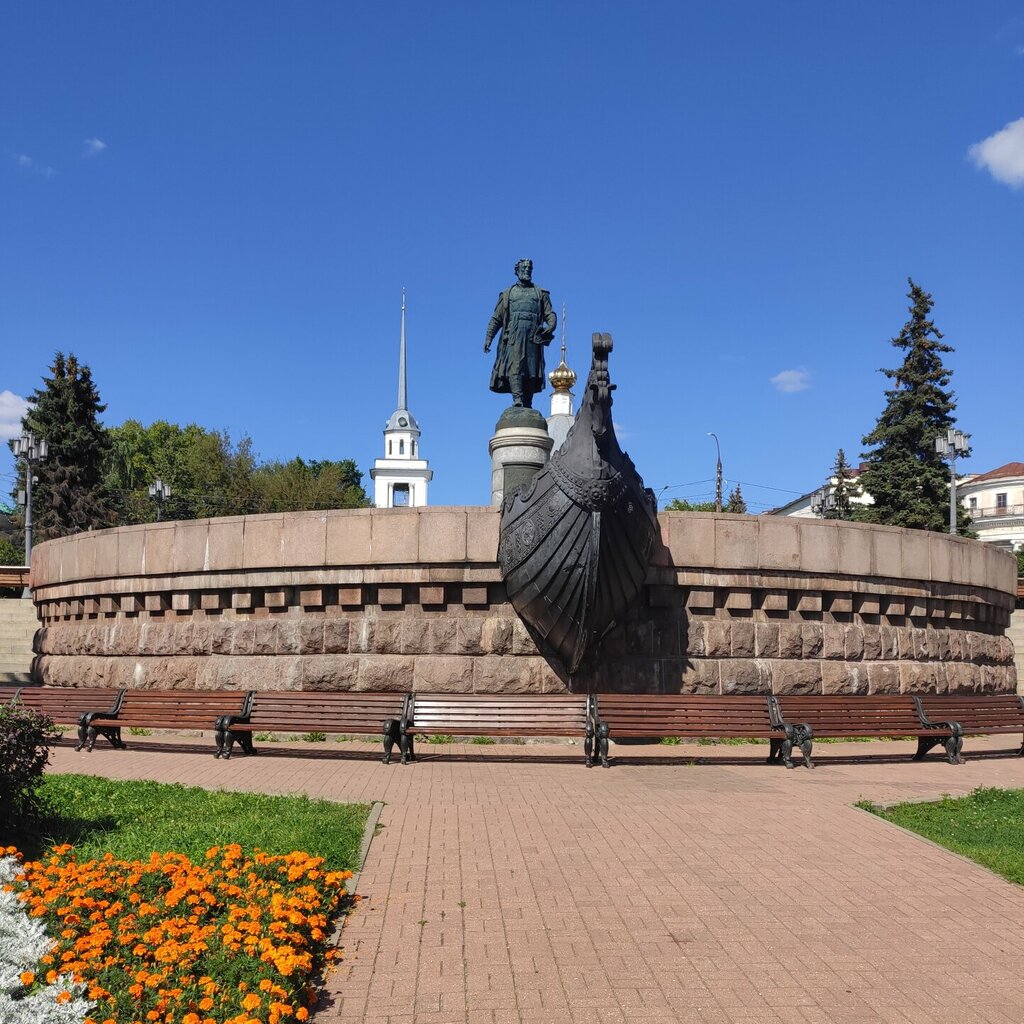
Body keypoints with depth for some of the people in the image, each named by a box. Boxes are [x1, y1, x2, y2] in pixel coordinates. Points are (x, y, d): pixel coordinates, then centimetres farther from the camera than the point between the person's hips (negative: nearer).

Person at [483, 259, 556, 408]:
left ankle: (528, 405, -3)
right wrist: (489, 337, 4)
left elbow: (550, 314, 13)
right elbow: (496, 318, 16)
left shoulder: (540, 293, 21)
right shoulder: (508, 293, 20)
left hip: (533, 337, 1)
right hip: (513, 336, -1)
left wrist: (550, 327, -10)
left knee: (532, 371, -5)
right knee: (514, 367, -18)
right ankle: (517, 400, -30)